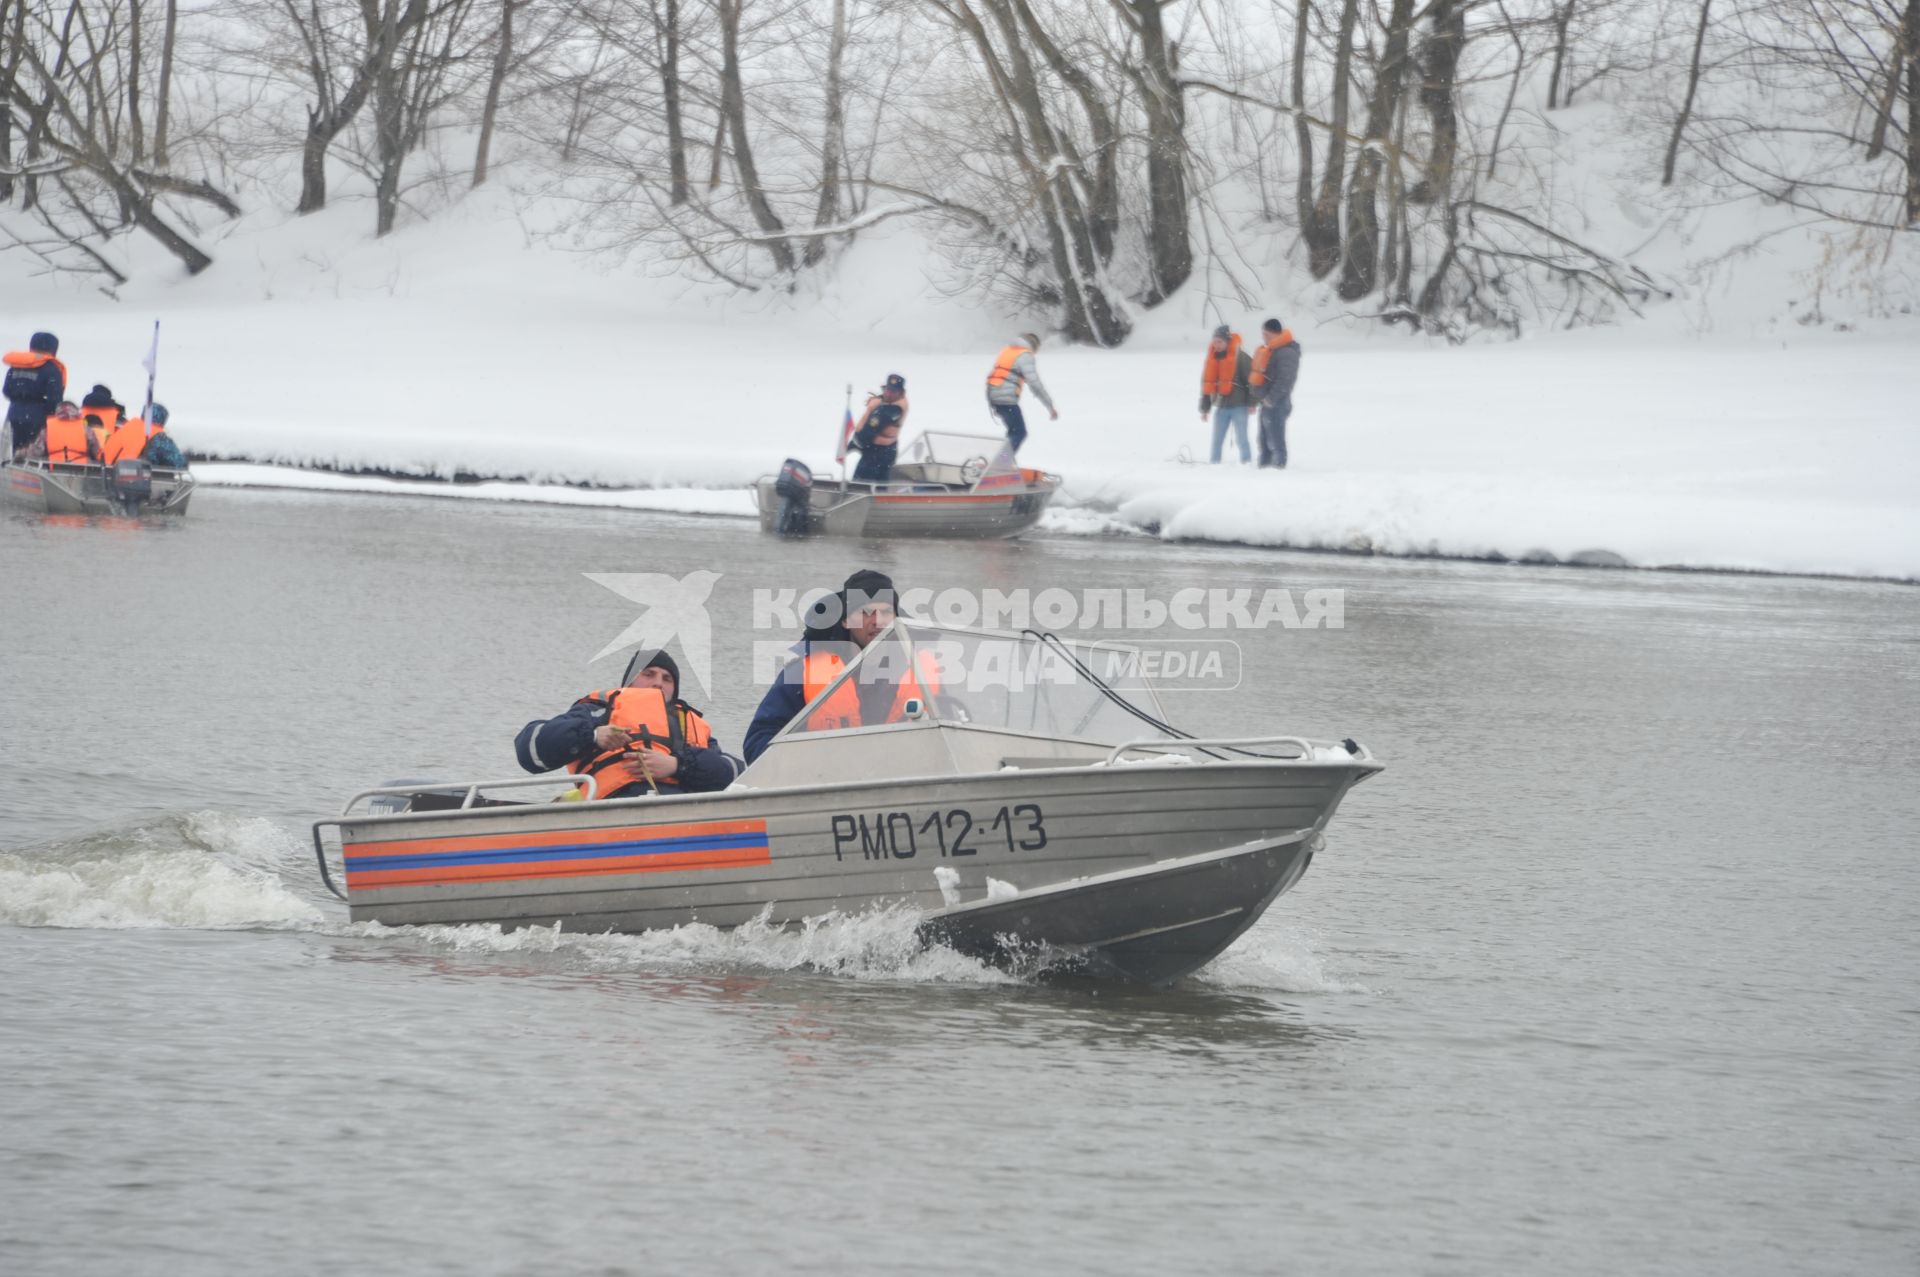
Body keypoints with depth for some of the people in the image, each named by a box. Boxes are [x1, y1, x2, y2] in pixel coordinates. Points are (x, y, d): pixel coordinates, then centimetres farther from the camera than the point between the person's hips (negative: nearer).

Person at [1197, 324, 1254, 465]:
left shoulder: (1240, 357, -9)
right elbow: (1206, 384, 14)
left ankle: (1246, 463, 9)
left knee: (1241, 439, 0)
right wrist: (1203, 408, 13)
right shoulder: (1211, 359, 8)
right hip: (1220, 407, 5)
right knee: (1216, 440, 6)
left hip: (1238, 406, -5)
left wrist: (1251, 403, -11)